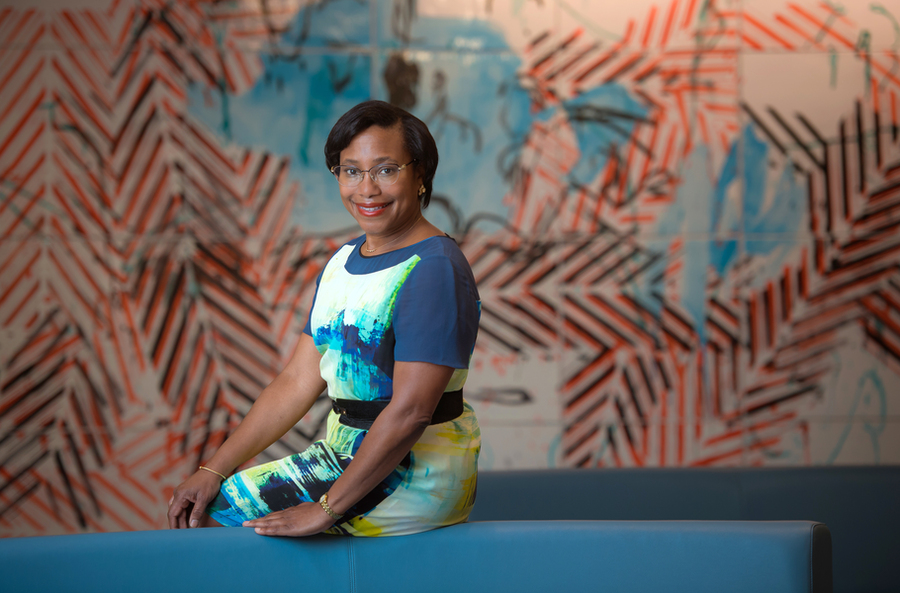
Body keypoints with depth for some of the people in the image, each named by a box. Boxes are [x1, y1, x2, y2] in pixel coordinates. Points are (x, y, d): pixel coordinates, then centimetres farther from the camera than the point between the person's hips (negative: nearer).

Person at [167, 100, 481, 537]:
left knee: (216, 514, -11)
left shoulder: (435, 270, -17)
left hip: (416, 477, -9)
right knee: (193, 507, 4)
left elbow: (411, 410, -23)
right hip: (346, 452, 9)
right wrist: (215, 471, 2)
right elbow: (298, 382, 11)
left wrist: (325, 510, -22)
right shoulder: (343, 263, 13)